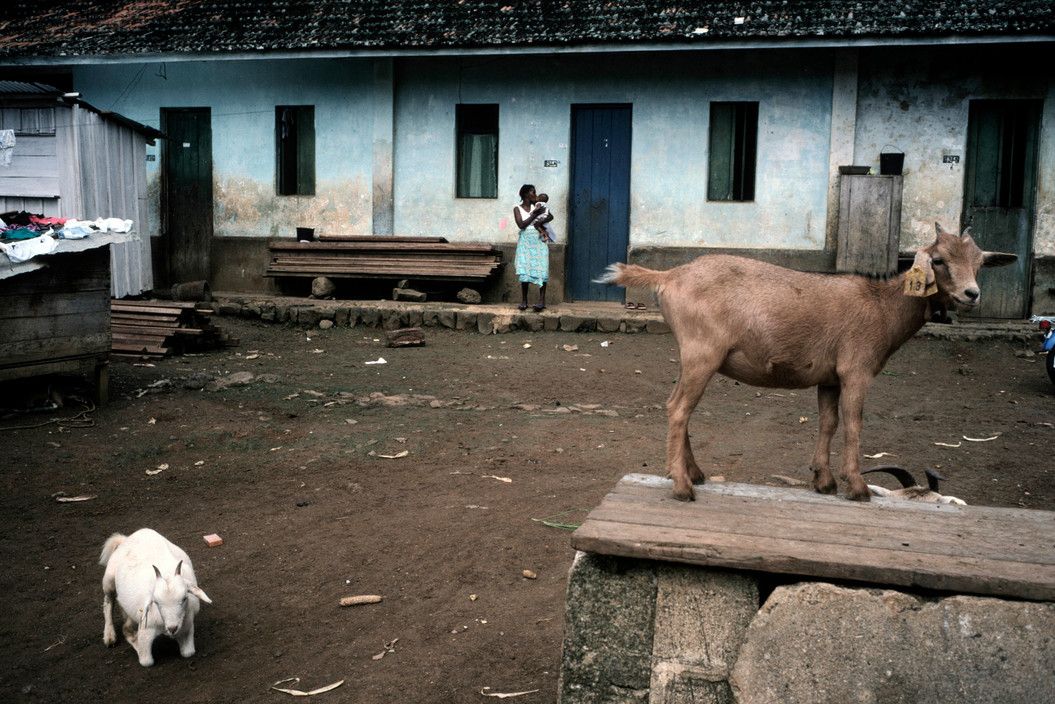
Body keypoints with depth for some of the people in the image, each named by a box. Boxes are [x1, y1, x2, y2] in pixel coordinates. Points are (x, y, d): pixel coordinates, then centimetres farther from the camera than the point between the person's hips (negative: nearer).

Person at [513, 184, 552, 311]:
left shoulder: (536, 206, 11)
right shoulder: (517, 209, 3)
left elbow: (550, 216, 9)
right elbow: (521, 225, -9)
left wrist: (541, 221, -11)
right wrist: (534, 214, -10)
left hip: (539, 241, 1)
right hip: (525, 242, -1)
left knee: (541, 270, -8)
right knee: (524, 270, -4)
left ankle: (542, 300, -10)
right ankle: (523, 301, 2)